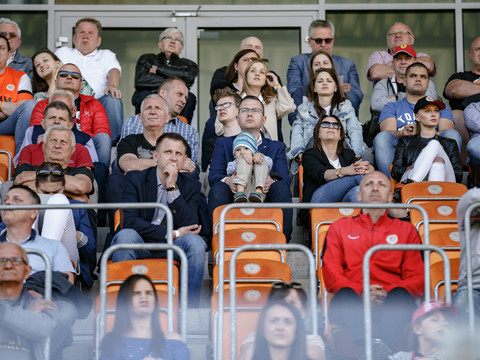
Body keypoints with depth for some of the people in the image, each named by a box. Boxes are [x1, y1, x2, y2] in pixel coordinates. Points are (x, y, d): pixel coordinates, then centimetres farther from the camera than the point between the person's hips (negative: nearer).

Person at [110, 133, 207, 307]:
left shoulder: (191, 186, 6)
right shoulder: (135, 179, 1)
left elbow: (189, 226, -9)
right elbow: (130, 221, -13)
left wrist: (172, 188, -16)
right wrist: (172, 234, -17)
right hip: (139, 245, -1)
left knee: (195, 241, -28)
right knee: (126, 235, -33)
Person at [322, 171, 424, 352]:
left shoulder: (406, 230, 27)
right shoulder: (339, 227, 27)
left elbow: (417, 278, 15)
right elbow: (331, 273, 13)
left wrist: (388, 293, -8)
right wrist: (361, 292, -8)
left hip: (391, 303, 0)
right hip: (354, 301, 0)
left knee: (401, 296, -36)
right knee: (345, 296, -37)